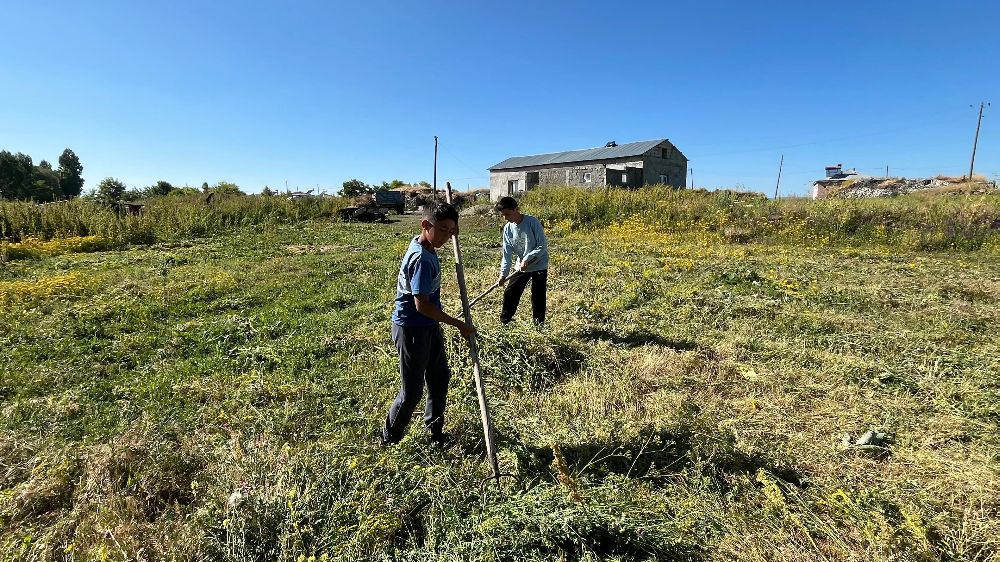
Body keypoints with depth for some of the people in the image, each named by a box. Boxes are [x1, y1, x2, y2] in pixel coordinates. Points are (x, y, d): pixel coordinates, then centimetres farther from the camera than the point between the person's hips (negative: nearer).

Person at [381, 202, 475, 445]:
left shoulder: (425, 245, -1)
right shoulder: (421, 259, -28)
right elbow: (422, 305, -30)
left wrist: (452, 229, 9)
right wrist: (460, 325, -24)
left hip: (429, 326, 10)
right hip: (412, 330, -10)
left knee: (440, 376, 20)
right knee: (412, 391, 4)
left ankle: (435, 429, 40)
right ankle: (389, 440, 27)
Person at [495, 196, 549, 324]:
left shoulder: (532, 222, -19)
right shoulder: (508, 228, -4)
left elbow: (543, 246, -18)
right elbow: (507, 254, -3)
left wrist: (527, 258, -24)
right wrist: (503, 274, -10)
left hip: (539, 265, -5)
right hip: (520, 267, 5)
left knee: (538, 298, 2)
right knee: (509, 293, 5)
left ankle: (538, 324, 19)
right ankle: (504, 322, 22)